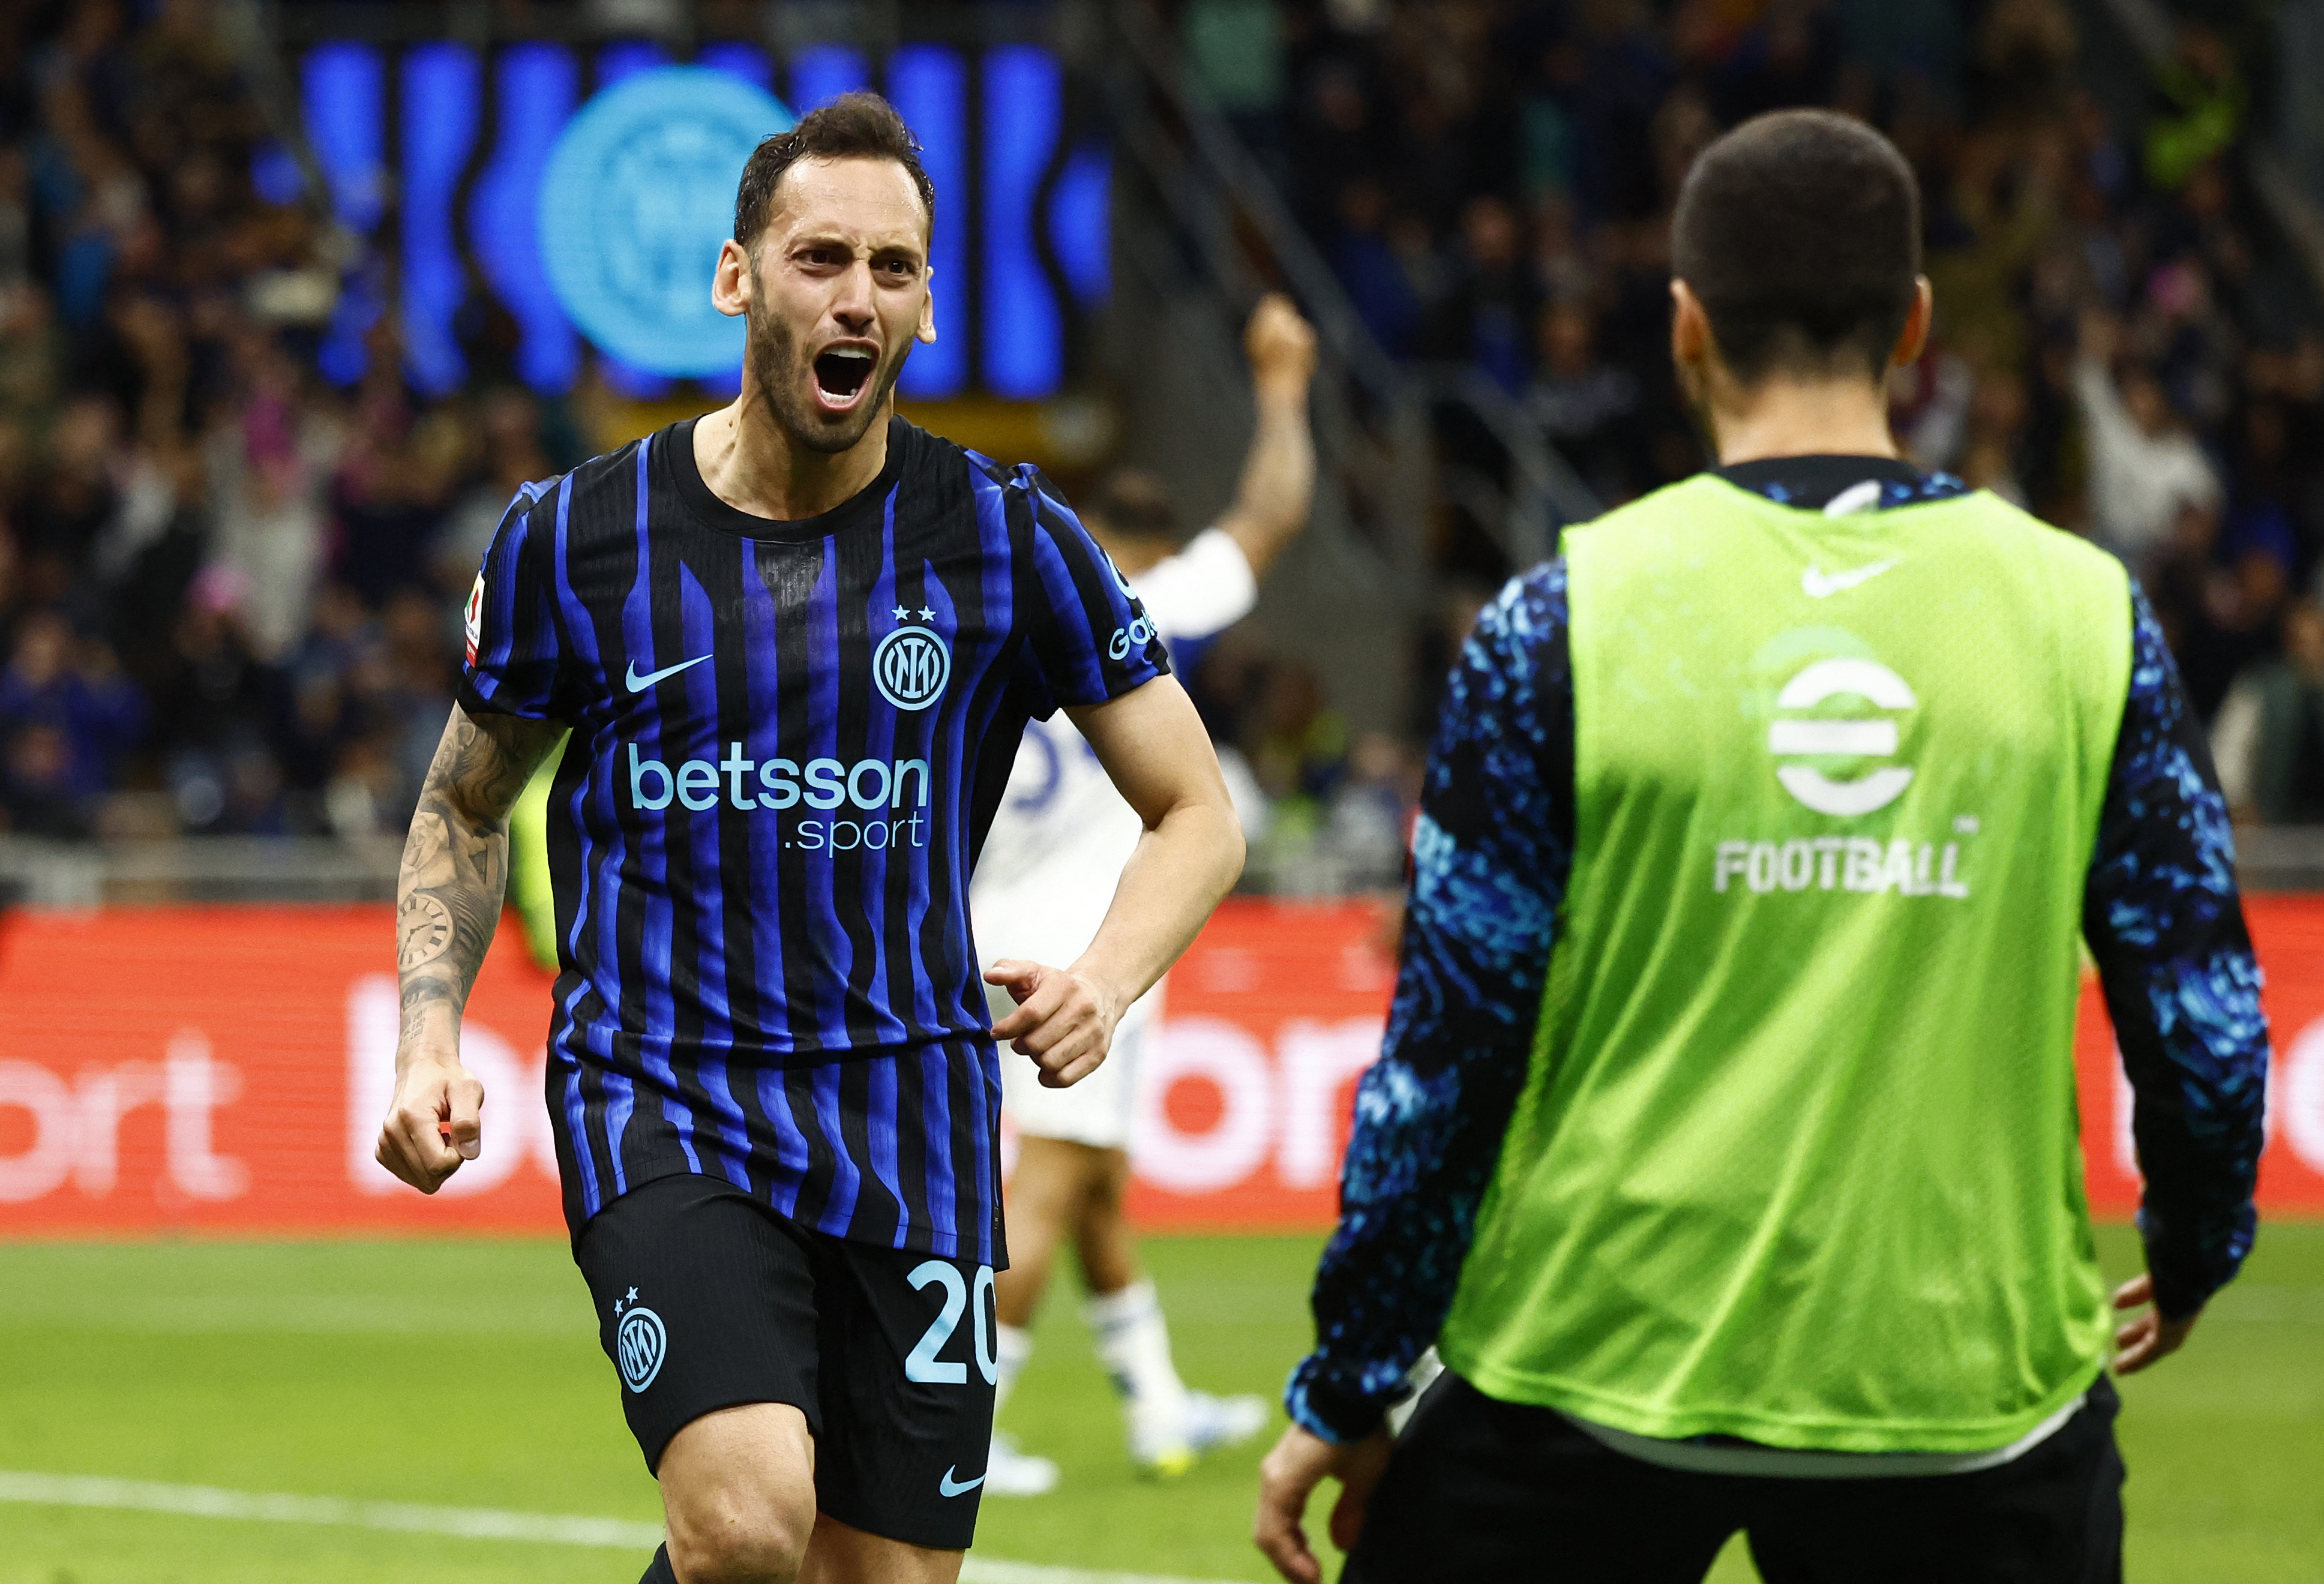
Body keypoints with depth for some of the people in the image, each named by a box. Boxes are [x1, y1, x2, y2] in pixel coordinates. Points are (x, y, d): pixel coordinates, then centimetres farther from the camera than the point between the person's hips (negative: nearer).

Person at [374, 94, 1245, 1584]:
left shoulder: (1009, 538, 1)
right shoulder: (576, 536, 1)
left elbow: (1198, 814, 6)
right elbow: (467, 808, 16)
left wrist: (1104, 981, -13)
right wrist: (431, 1037, 1)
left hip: (912, 1119, 2)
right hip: (660, 1104, -2)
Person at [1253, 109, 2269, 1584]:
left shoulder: (1571, 616, -5)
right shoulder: (2083, 612, -1)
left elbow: (1449, 1047, -4)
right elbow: (2206, 1020, 2)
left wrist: (1349, 1394, 4)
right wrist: (2193, 1254, 23)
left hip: (1599, 1375, -1)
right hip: (1969, 1394, 1)